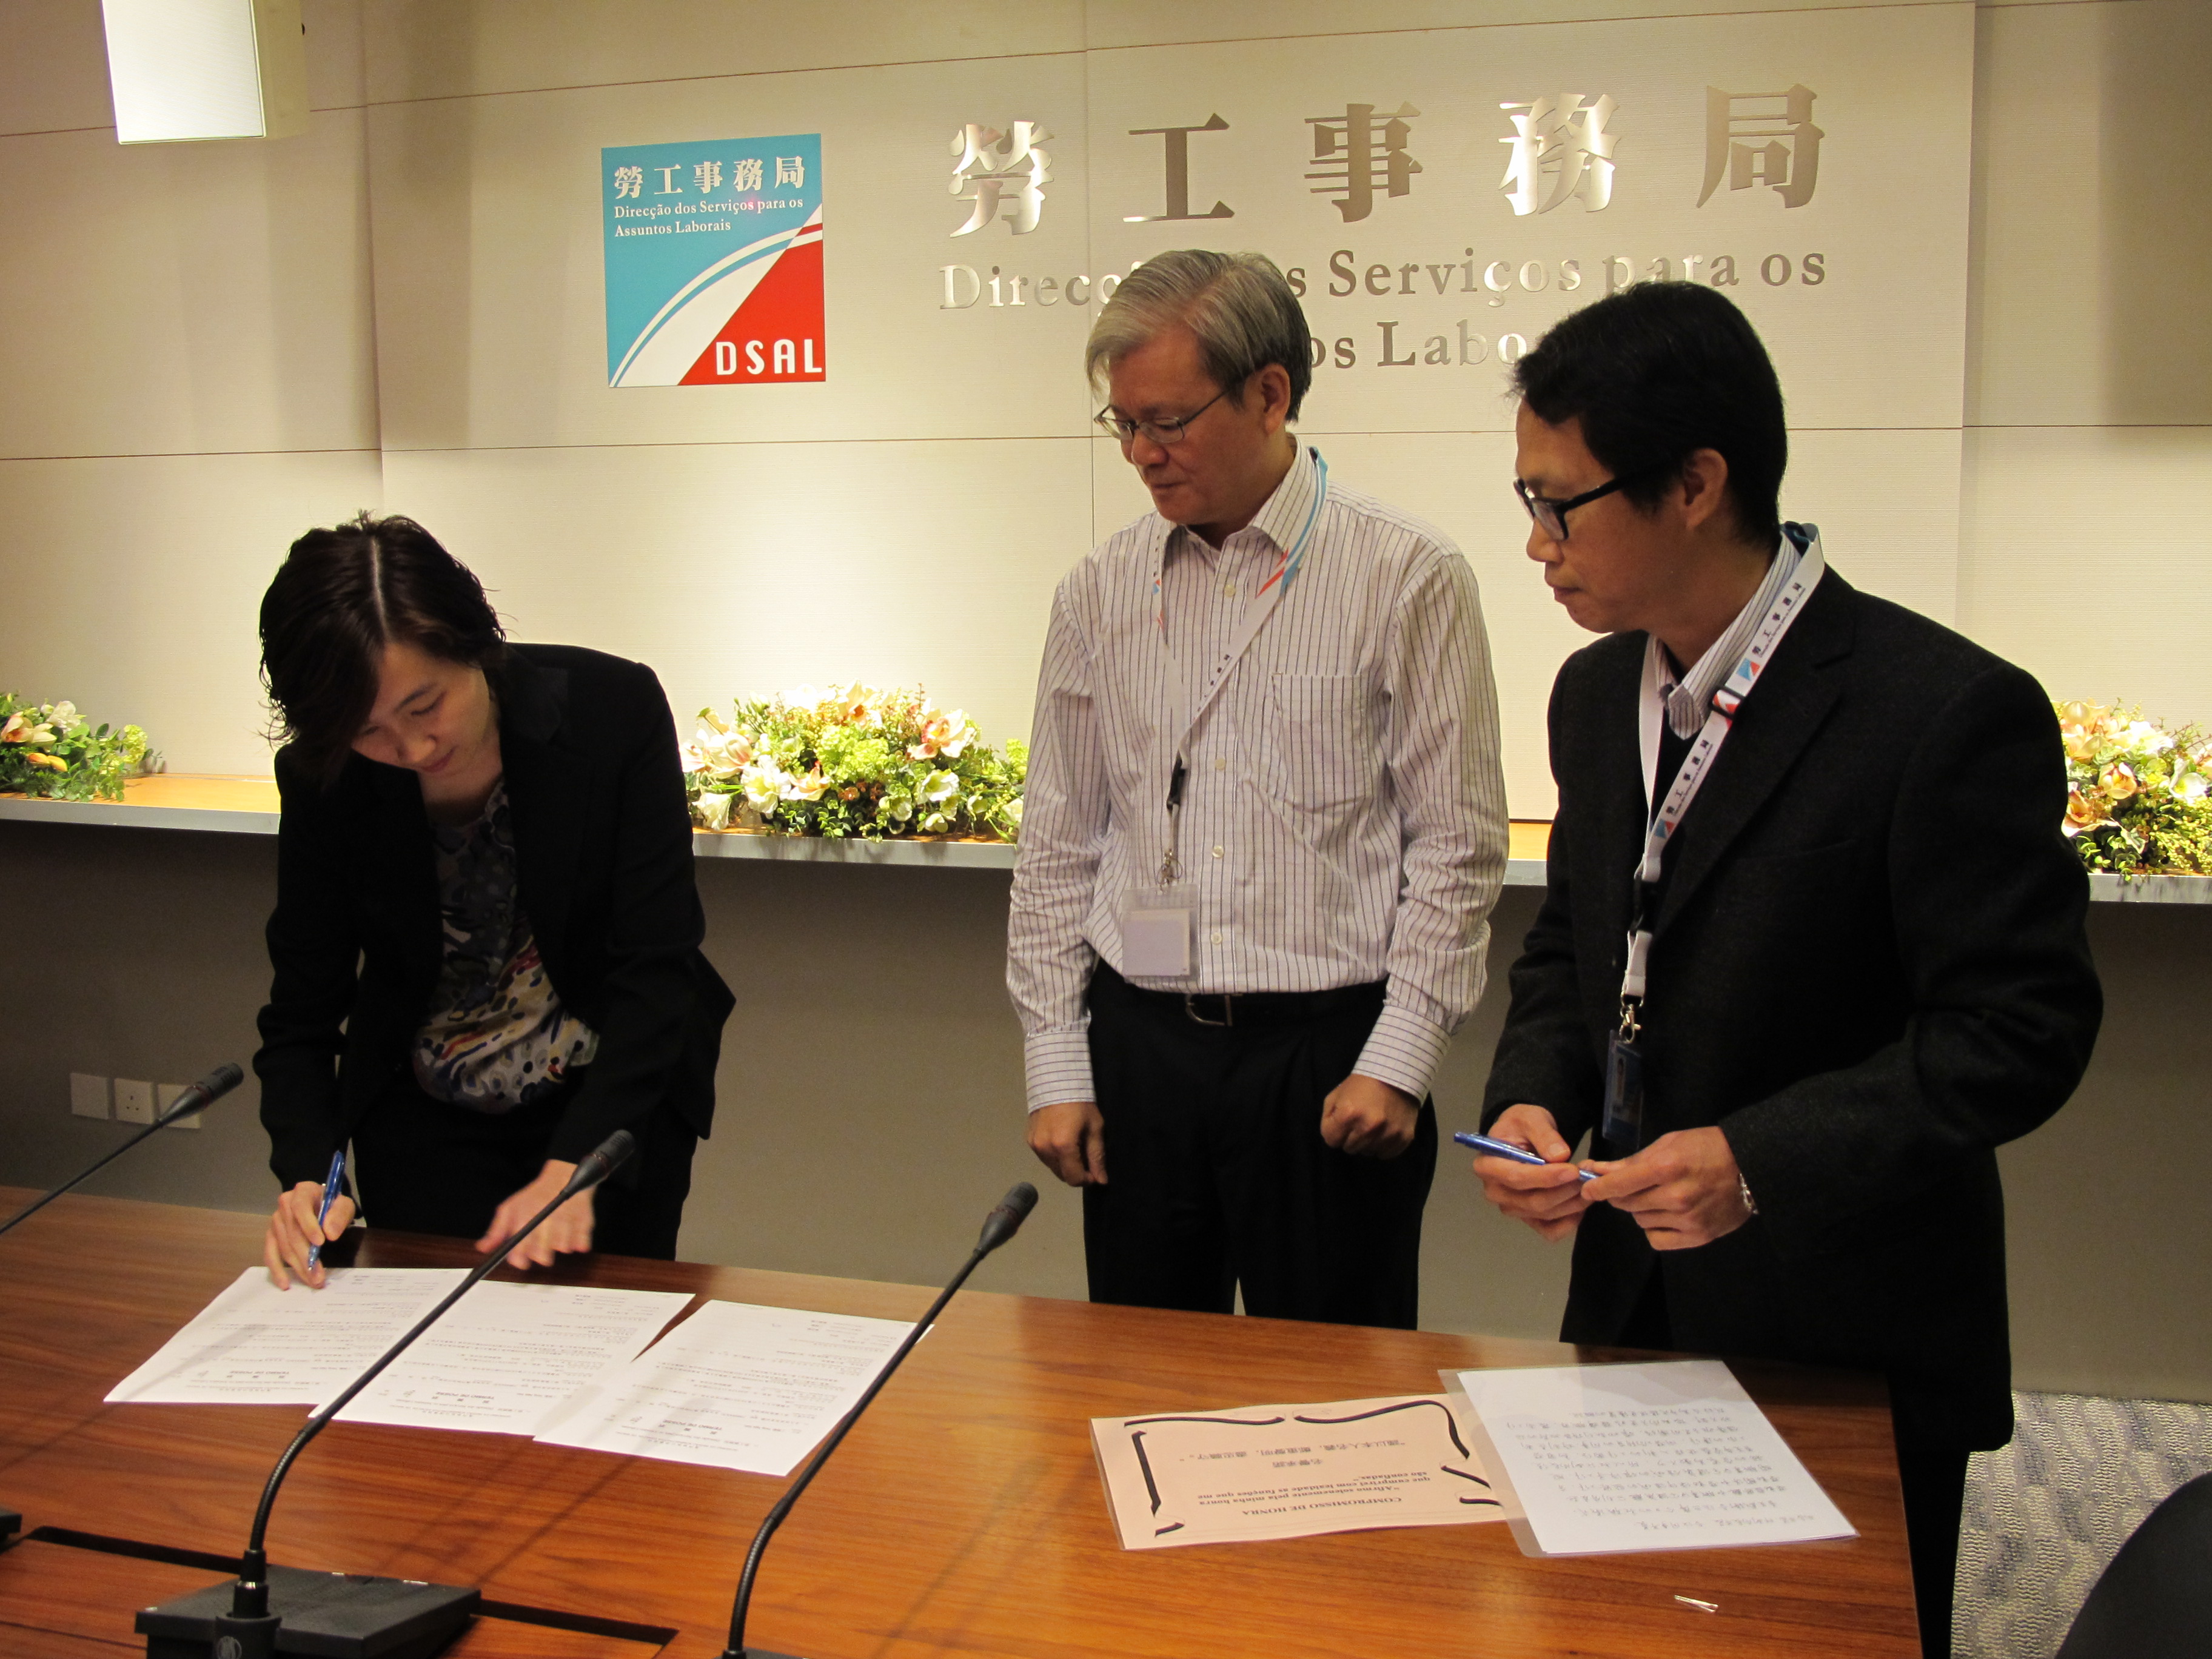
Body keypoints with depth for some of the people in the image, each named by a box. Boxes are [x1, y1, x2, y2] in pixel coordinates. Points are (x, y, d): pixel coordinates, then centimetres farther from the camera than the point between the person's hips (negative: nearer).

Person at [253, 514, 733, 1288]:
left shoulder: (614, 708, -22)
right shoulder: (324, 780, -16)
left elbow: (656, 967, -21)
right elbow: (301, 1014, -8)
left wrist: (574, 1165, -29)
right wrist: (308, 1173, -26)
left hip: (615, 1104, -1)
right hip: (422, 1123, 1)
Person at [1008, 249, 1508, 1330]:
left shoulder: (1407, 578, -4)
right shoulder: (1099, 593, 7)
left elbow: (1455, 845, -4)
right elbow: (1058, 845, 10)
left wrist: (1397, 1062, -9)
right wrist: (1056, 1066, 6)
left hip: (1328, 1051, -3)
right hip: (1138, 1044, 4)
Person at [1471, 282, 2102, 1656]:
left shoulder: (1949, 713, -20)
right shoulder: (1599, 693, 4)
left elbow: (2022, 1026, -19)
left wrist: (1757, 1160, -27)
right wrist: (1533, 1100, -6)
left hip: (1856, 1346, -6)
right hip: (1638, 1302, 7)